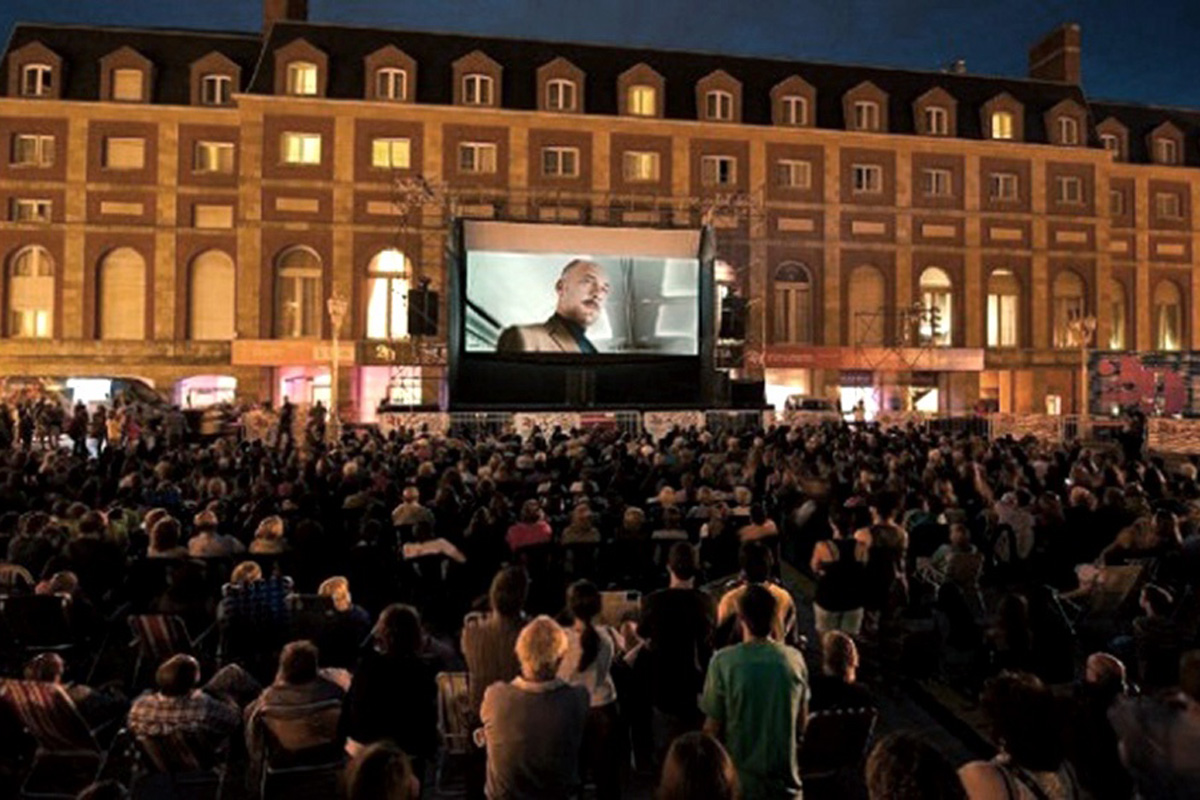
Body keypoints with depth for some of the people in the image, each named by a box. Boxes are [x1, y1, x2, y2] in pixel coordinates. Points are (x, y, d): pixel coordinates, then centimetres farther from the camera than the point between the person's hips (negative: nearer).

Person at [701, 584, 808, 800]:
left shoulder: (723, 661, -19)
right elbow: (801, 722, 4)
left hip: (740, 778, -2)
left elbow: (713, 727, -11)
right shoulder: (795, 658, -9)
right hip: (785, 777, 2)